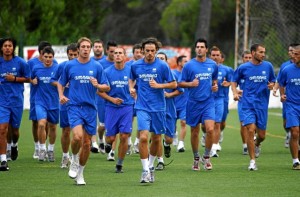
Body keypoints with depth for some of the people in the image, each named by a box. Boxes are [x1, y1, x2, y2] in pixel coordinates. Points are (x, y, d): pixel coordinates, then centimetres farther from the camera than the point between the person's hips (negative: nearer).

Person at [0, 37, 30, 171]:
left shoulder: (20, 62, -3)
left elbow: (27, 78, 4)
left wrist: (14, 78, -11)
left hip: (16, 100, 0)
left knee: (14, 130, 11)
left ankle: (14, 145, 47)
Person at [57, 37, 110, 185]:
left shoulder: (97, 66, 4)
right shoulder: (69, 65, 3)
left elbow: (106, 88, 7)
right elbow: (61, 83, 15)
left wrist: (97, 85, -15)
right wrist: (61, 95, -4)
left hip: (90, 108, 2)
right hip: (74, 106, -2)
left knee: (87, 143, 4)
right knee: (78, 135, -24)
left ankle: (80, 173, 21)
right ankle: (74, 159, 5)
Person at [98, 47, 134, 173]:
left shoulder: (130, 71, 1)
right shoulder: (107, 72, -1)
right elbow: (100, 91, 1)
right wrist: (112, 99, -11)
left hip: (127, 107, 0)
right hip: (111, 107, 0)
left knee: (124, 136, -6)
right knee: (111, 137, -1)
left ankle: (119, 164, 8)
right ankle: (108, 143, 37)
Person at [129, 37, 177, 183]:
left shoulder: (162, 66, -4)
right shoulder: (136, 65, 3)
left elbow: (173, 84, 0)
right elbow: (131, 78, 22)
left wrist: (159, 85, -15)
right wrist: (131, 88, 2)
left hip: (158, 107, 0)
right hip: (142, 107, 0)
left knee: (156, 139, 9)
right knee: (143, 137, -16)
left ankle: (151, 166, 32)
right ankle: (145, 171, -10)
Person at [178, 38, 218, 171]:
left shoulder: (213, 65, 5)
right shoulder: (189, 65, -2)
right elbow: (180, 83, 1)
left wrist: (215, 85, 1)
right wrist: (191, 84, -17)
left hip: (208, 102, 1)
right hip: (193, 103, -1)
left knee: (210, 129, -15)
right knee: (194, 132, 6)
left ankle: (206, 157, 3)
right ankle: (196, 159, 23)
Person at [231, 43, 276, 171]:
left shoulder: (268, 66, 5)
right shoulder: (243, 68, -1)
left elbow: (272, 81, 16)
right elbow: (234, 81, 11)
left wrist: (271, 86, -7)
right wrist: (235, 92, -7)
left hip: (262, 105, 2)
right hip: (248, 104, -2)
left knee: (261, 135, 6)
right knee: (251, 130, -16)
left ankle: (257, 145, 43)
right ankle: (252, 161, -8)